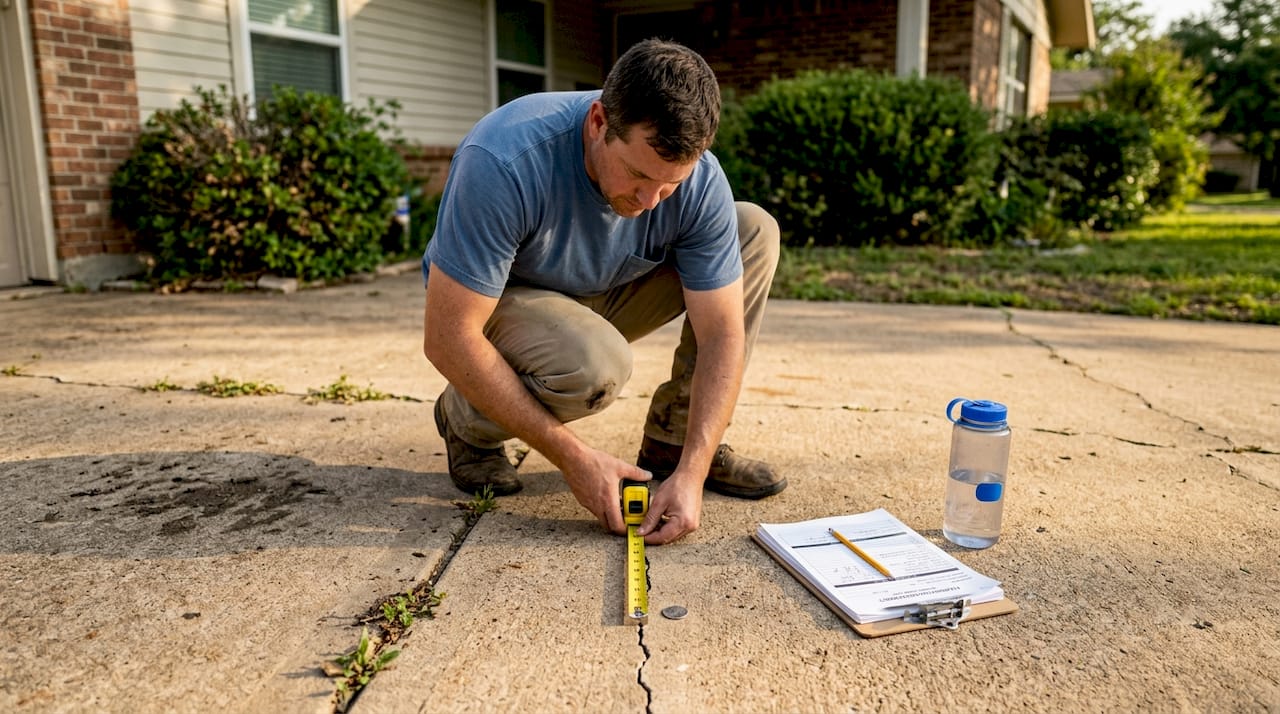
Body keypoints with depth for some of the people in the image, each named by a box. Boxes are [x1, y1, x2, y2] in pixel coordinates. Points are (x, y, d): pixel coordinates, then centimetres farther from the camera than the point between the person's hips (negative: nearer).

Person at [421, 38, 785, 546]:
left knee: (755, 231, -11)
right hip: (496, 300, -4)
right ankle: (467, 422, -3)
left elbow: (722, 333, -19)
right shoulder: (502, 163, -35)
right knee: (595, 365, -38)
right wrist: (572, 458, -32)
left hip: (603, 295, 5)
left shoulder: (699, 180, -23)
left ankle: (674, 440, -4)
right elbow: (448, 339, -32)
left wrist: (692, 471, -30)